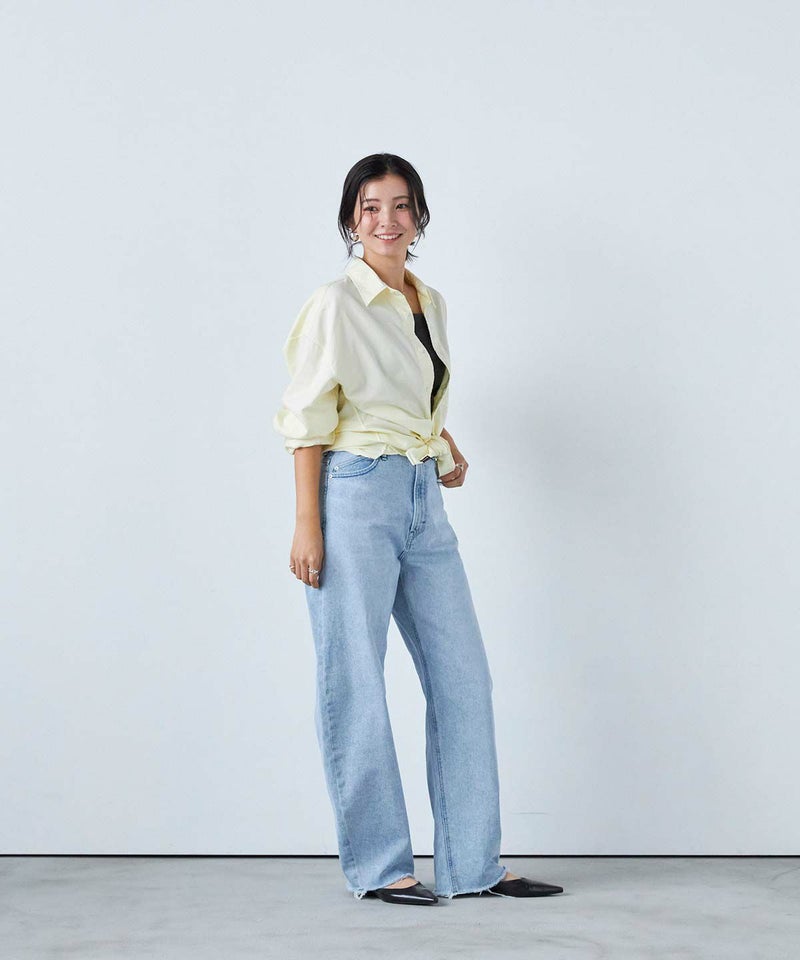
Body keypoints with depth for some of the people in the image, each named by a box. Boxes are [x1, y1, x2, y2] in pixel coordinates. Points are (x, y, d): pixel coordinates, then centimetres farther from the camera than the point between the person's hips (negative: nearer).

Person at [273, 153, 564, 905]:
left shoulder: (431, 304, 14)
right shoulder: (335, 305, -5)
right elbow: (308, 421, -8)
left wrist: (448, 451, 10)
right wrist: (307, 526, -12)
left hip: (423, 502, 7)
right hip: (357, 497, -7)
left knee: (463, 677, 6)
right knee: (356, 686, -1)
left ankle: (472, 862, 15)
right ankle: (378, 864, 11)